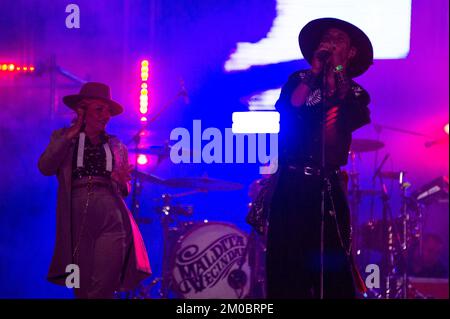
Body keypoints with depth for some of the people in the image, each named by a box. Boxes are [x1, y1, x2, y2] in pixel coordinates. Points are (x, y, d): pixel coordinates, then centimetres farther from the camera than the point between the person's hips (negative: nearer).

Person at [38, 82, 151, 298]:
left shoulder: (117, 146, 18)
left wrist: (122, 182, -2)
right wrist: (71, 134, -3)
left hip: (111, 220, 1)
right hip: (78, 220, -1)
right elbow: (45, 167, -4)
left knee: (103, 290, -10)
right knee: (82, 289, 2)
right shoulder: (63, 138, 14)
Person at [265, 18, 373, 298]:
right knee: (285, 263, -1)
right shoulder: (299, 80, 13)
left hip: (326, 188, -1)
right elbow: (286, 108, -7)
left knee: (331, 269, -3)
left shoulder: (355, 93, 10)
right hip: (290, 183, 1)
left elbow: (350, 121, -11)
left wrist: (337, 72, -8)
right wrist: (315, 71, -6)